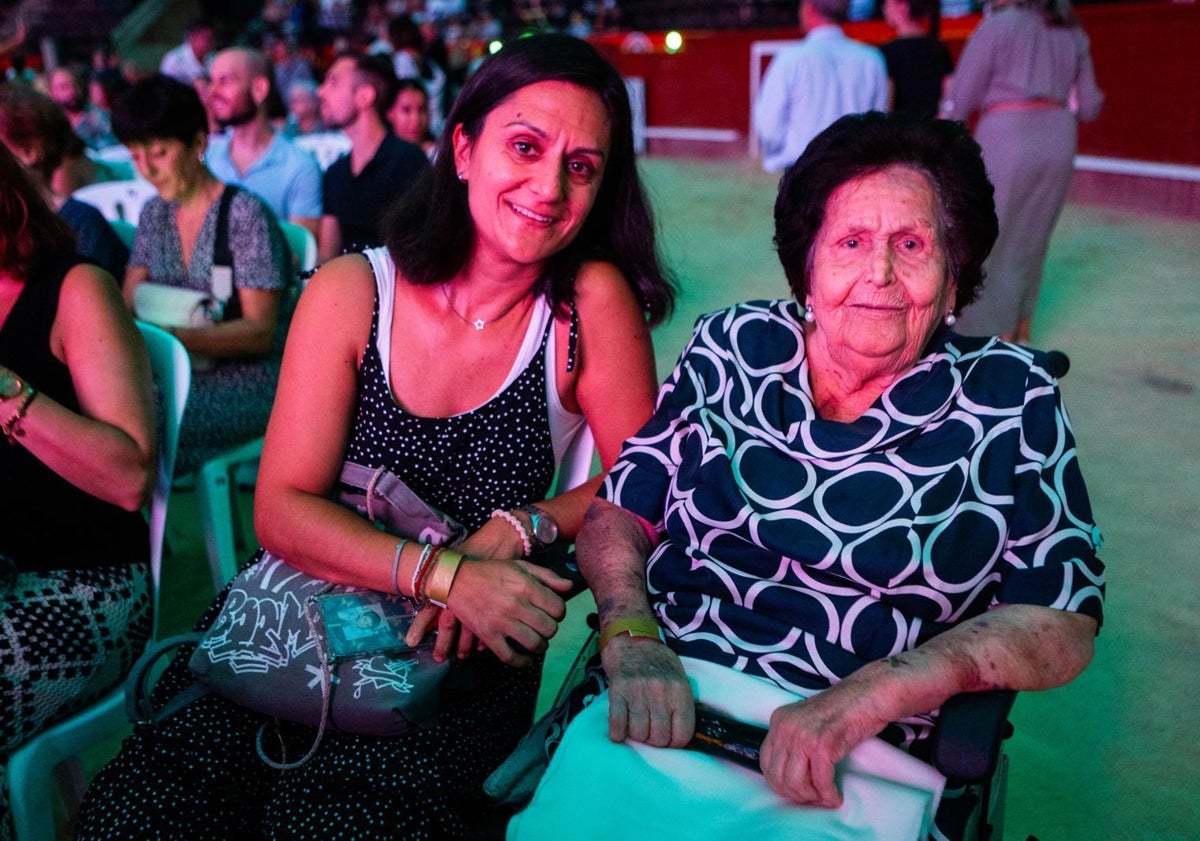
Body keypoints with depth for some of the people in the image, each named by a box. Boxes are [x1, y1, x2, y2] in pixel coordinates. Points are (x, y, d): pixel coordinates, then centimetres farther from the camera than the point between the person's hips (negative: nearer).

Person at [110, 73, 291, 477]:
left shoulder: (245, 214, -8)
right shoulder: (154, 213, 12)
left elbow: (260, 331, -12)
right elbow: (128, 302, 10)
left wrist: (174, 337, -27)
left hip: (248, 379, -6)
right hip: (181, 372, 6)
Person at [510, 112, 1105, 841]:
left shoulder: (1012, 399, 3)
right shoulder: (731, 345, 9)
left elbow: (1063, 624, -2)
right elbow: (619, 513, 9)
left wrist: (864, 698, -16)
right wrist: (633, 643, -11)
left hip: (857, 771, -1)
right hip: (663, 709, 2)